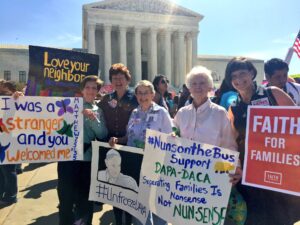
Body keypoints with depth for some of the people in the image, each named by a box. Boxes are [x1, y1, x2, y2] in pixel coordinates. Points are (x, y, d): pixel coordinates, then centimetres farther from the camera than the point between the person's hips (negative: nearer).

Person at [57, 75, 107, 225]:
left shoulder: (99, 111, 9)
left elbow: (102, 135, -1)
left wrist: (94, 119, -13)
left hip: (88, 158, 2)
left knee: (85, 200, 14)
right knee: (66, 198, 4)